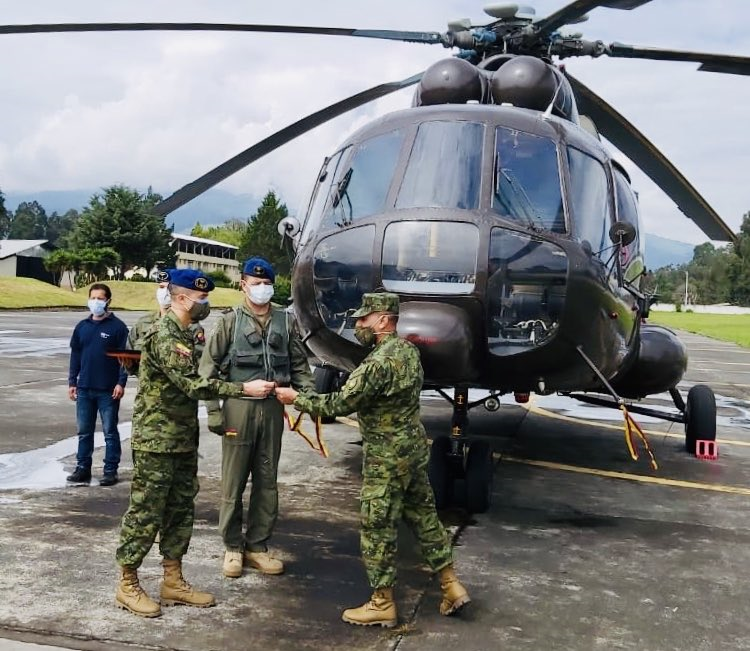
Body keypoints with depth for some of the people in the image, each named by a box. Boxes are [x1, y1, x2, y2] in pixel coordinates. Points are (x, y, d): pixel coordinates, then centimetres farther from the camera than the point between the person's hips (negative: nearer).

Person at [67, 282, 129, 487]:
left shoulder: (118, 327, -5)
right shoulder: (82, 327, 9)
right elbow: (75, 355, 13)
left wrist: (121, 382, -13)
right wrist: (72, 382, 9)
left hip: (108, 390, -4)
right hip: (84, 389, 4)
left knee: (110, 431, 4)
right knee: (84, 431, 11)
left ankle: (111, 470, 11)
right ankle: (82, 468, 21)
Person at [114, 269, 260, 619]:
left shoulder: (185, 335, 12)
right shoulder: (163, 336, -19)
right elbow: (192, 386, -27)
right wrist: (243, 388, -27)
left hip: (183, 440, 9)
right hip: (156, 441, -9)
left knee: (180, 510, 13)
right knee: (146, 512, 0)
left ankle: (173, 581, 22)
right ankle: (127, 584, 13)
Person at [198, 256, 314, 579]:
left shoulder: (285, 321, 8)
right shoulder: (230, 321, 0)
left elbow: (299, 364, 11)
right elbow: (209, 366, -2)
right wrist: (213, 411, -7)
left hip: (273, 408, 3)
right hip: (238, 407, -3)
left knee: (267, 481, 9)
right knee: (233, 481, 5)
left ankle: (257, 545, 22)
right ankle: (232, 546, 19)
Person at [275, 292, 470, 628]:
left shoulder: (379, 362, -24)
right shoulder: (409, 349, 5)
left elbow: (340, 404, -20)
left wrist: (296, 398, -9)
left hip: (386, 458, -9)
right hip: (413, 449, 9)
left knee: (377, 528, 3)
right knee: (423, 515, 17)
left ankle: (382, 604, 14)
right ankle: (451, 585, 24)